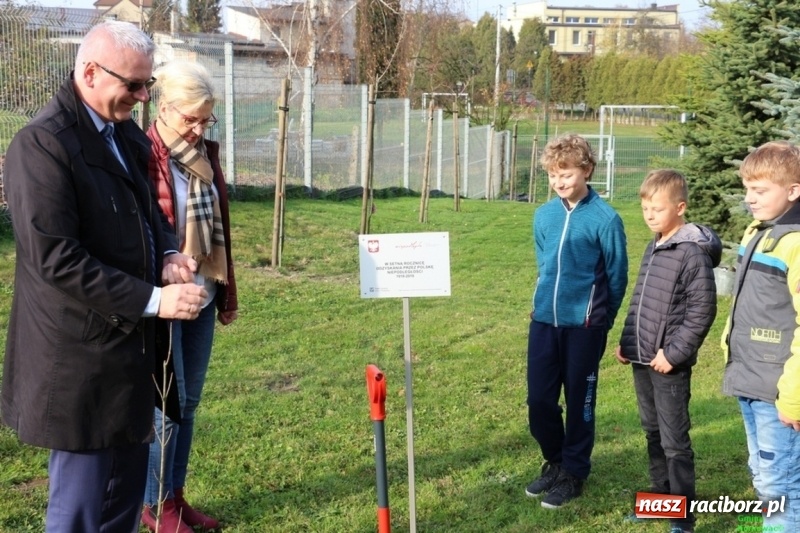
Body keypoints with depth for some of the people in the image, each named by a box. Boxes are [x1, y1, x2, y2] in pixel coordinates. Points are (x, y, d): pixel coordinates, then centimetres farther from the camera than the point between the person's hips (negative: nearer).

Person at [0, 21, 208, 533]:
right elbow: (56, 259, -22)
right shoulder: (43, 143, -17)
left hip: (131, 344, 9)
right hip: (80, 357, -8)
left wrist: (166, 255, 1)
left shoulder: (128, 134, 9)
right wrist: (152, 299, -22)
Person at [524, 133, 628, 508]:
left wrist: (599, 319, 6)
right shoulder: (543, 215, 4)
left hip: (583, 325, -5)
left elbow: (617, 276, -3)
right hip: (543, 321, 5)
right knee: (539, 401, 8)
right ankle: (555, 462, 31)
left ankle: (574, 473, 24)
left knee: (578, 402, 7)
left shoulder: (605, 219, -11)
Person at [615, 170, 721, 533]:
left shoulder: (693, 252, -14)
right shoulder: (653, 248, 11)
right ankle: (661, 497, 31)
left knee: (674, 441, -3)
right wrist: (626, 342, 13)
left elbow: (702, 310, -17)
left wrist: (674, 353, -18)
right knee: (653, 433, 17)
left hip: (669, 365, -8)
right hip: (642, 359, 8)